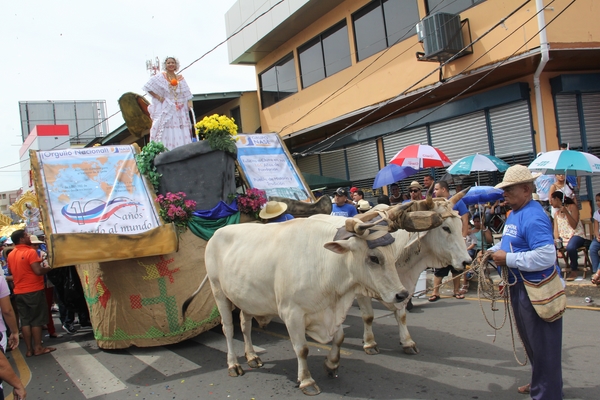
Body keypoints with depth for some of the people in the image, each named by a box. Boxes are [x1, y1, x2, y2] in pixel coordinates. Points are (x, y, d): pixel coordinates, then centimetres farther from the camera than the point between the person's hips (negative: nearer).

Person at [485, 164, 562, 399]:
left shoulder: (533, 218, -23)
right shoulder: (514, 214, 9)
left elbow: (546, 256, -32)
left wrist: (508, 259, -25)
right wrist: (493, 251, 5)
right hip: (519, 287, 11)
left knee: (542, 344, 3)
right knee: (529, 340, 24)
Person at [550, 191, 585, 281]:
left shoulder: (572, 207, -1)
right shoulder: (556, 213, 17)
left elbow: (574, 225, -11)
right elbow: (556, 230, 9)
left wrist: (566, 212, -20)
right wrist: (557, 240, -11)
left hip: (576, 235, -6)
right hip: (563, 237, 6)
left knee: (570, 247, -38)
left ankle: (574, 271, -18)